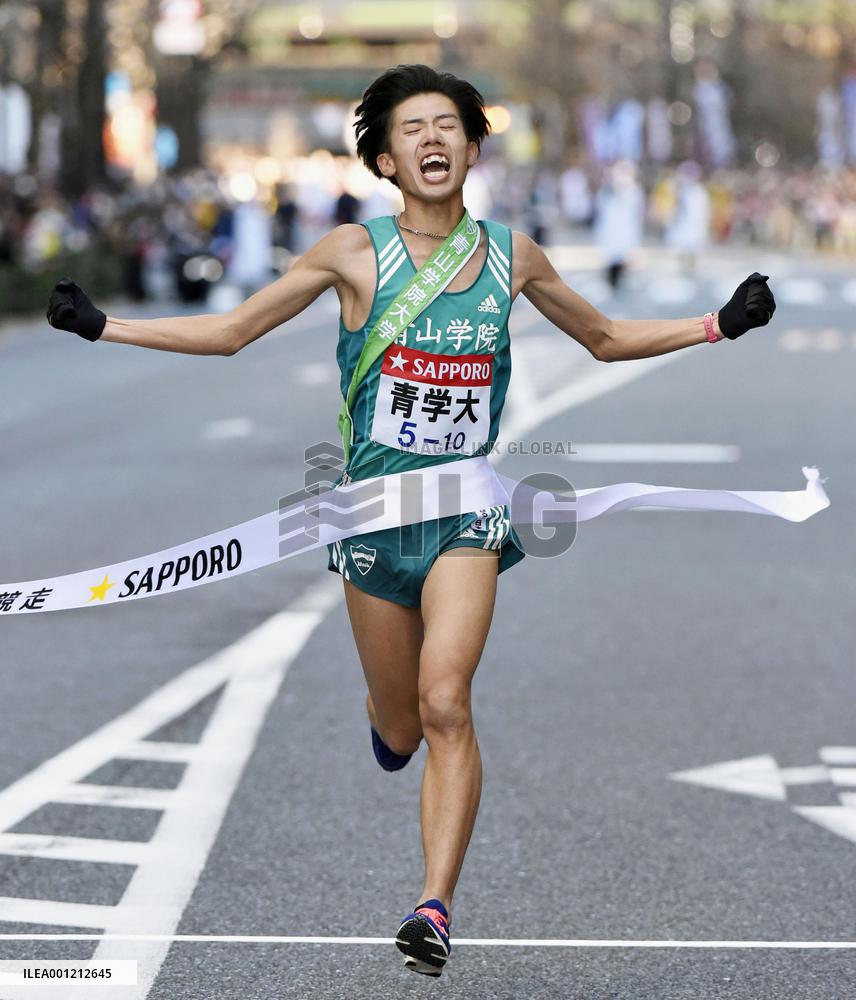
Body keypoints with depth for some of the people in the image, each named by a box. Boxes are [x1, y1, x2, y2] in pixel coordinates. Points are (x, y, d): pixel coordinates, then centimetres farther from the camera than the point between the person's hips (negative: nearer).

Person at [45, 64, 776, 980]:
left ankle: (434, 907, -18)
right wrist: (99, 326, -3)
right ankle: (387, 712, 47)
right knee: (398, 730, 9)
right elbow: (230, 332, 4)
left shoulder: (512, 255, 4)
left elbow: (606, 339, 20)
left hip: (468, 503, 0)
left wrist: (720, 323, 10)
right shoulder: (355, 252, -2)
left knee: (445, 703, -20)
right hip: (374, 504, 0)